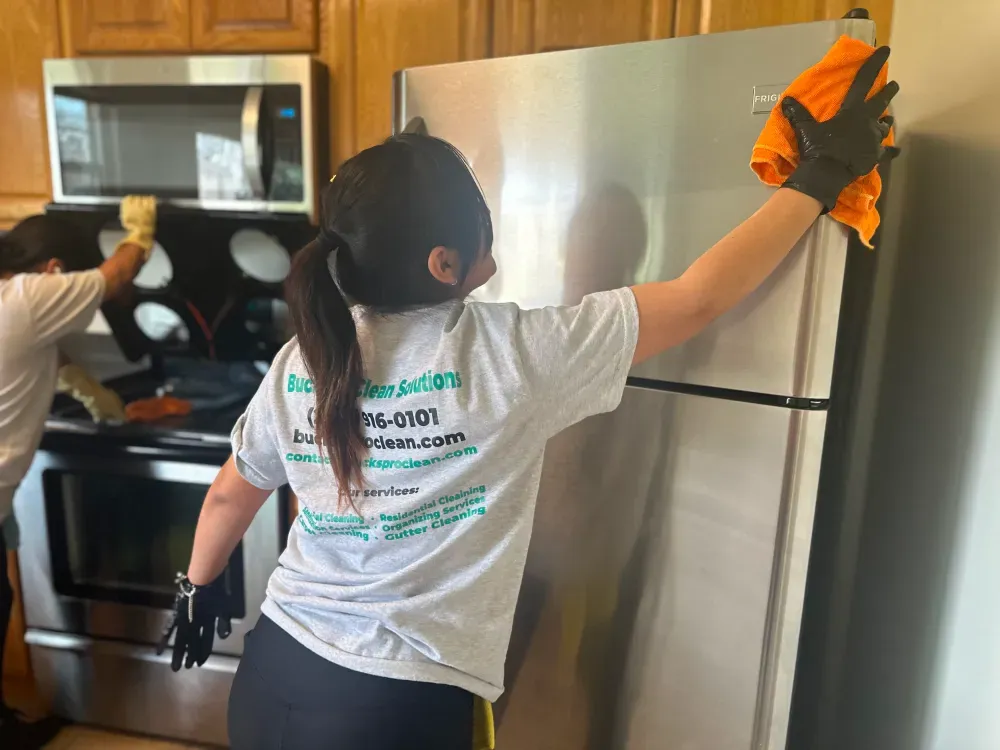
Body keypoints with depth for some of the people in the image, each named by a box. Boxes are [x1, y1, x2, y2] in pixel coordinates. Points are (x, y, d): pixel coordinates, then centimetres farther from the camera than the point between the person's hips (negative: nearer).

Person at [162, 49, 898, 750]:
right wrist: (824, 175, -4)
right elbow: (699, 298, -17)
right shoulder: (507, 353, -23)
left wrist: (200, 587, 28)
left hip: (276, 673, 6)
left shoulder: (301, 362, -6)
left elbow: (230, 495, 8)